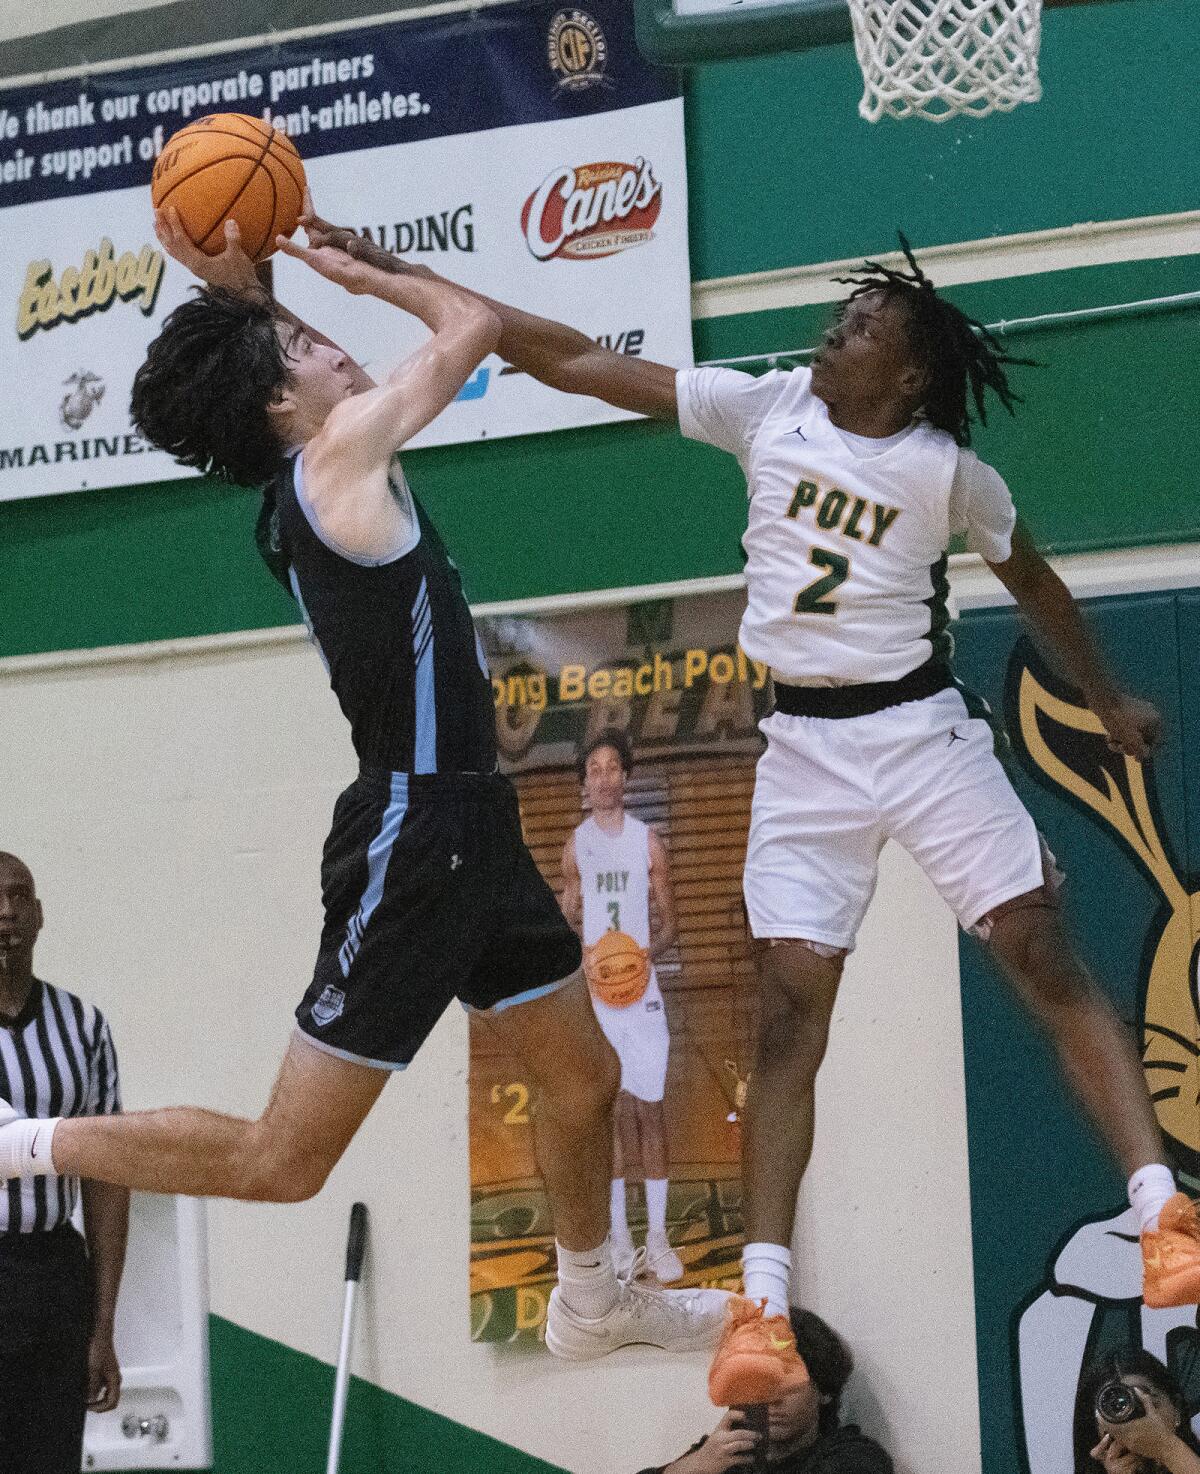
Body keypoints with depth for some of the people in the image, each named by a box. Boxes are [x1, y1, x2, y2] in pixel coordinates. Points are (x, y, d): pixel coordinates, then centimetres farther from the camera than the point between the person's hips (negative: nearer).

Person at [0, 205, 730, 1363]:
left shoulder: (302, 488, 10)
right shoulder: (343, 452, -13)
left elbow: (253, 359, 29)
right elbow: (473, 324, -8)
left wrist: (239, 291, 13)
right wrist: (360, 273, 4)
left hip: (466, 829, 10)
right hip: (411, 839, -10)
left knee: (582, 1077, 23)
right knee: (282, 1159, -5)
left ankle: (591, 1301, 43)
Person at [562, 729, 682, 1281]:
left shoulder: (647, 841, 1)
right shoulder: (576, 845, 7)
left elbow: (669, 921, 3)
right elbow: (569, 922, 14)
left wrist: (651, 950, -17)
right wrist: (582, 954, -7)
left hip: (642, 988, -2)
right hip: (594, 991, 2)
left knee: (650, 1110, -3)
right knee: (610, 1111, 4)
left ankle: (658, 1237, -1)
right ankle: (618, 1235, 9)